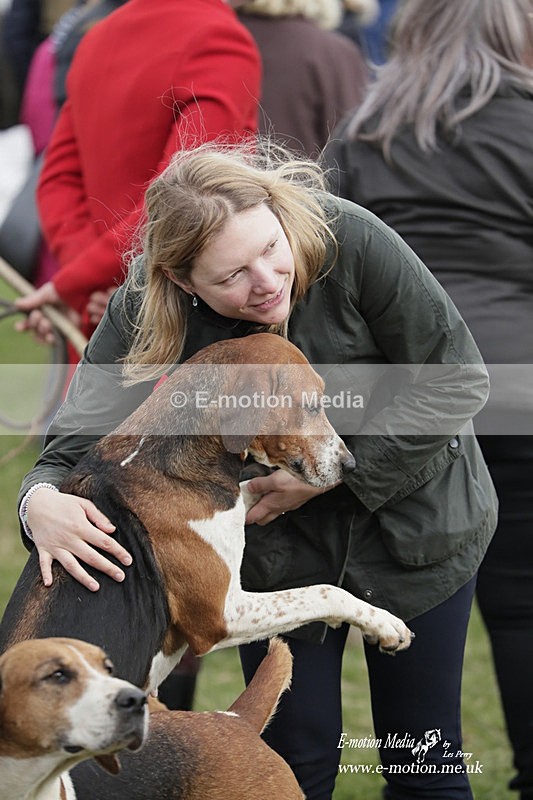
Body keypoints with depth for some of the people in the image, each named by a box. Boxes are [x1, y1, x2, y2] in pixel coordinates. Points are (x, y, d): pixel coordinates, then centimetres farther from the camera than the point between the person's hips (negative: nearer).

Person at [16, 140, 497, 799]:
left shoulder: (351, 240, -29)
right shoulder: (143, 313, -22)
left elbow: (455, 382, -20)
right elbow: (78, 442, -20)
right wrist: (42, 501, -44)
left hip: (409, 521, -1)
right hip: (278, 551, 1)